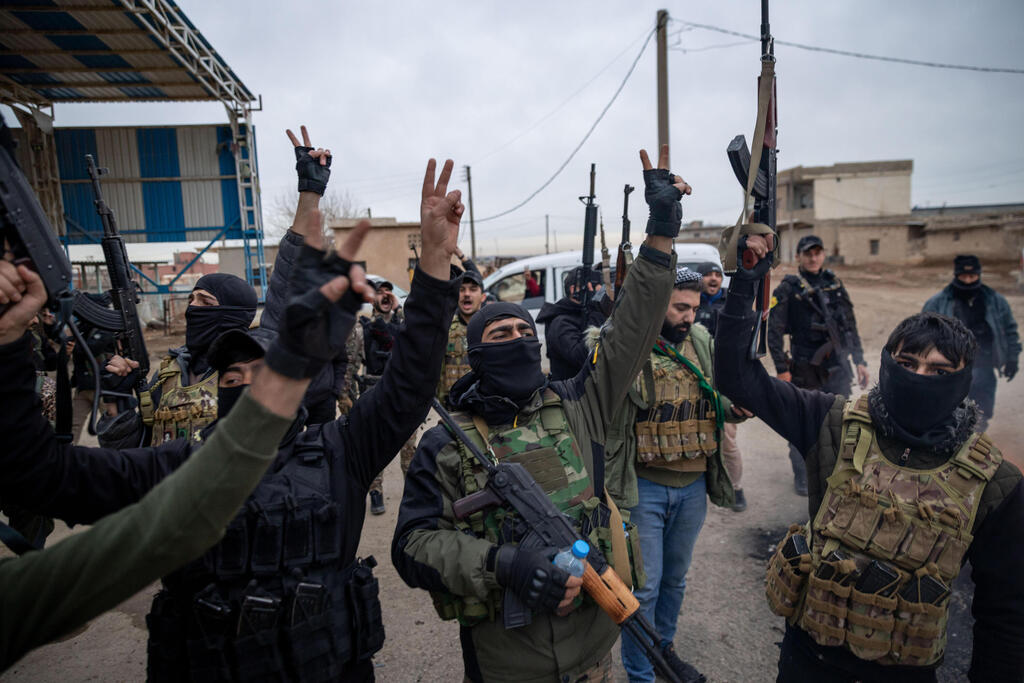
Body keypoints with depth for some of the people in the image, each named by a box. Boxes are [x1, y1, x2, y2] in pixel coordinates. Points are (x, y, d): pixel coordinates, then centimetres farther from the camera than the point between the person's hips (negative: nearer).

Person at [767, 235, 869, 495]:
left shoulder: (835, 285, 10)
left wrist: (860, 361, 12)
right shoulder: (788, 289, -5)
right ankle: (802, 478, 22)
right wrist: (781, 369, -12)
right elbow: (774, 332, -8)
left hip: (837, 368, 4)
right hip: (804, 369, -4)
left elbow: (850, 325, 16)